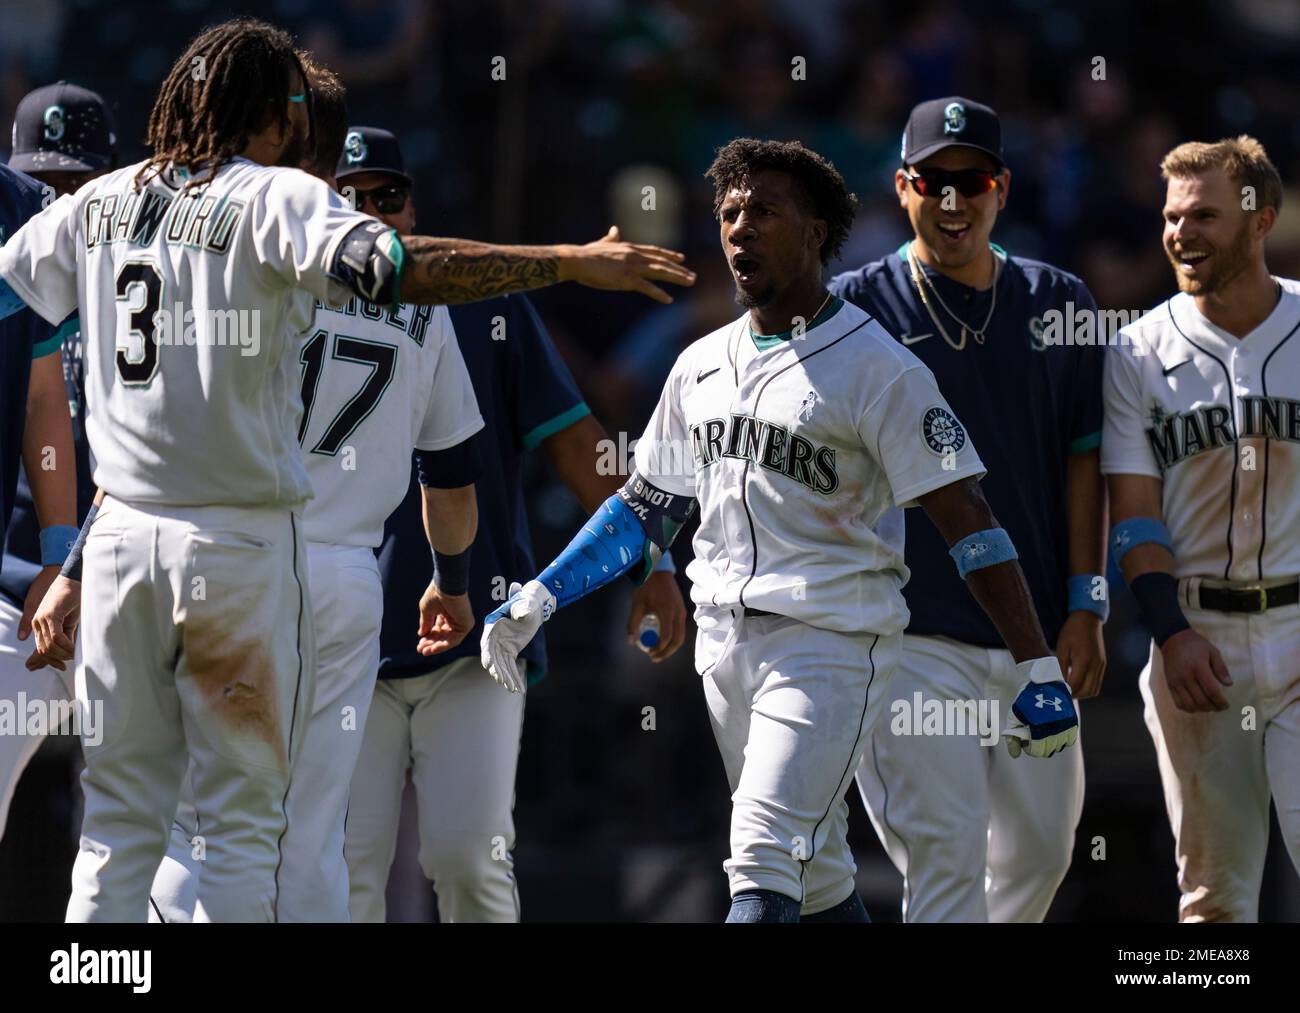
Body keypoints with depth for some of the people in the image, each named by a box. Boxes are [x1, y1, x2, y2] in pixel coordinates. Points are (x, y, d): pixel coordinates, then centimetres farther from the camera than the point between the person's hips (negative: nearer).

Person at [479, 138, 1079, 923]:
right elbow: (648, 507, 21)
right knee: (813, 878, 12)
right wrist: (538, 599, 12)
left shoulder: (877, 368, -8)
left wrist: (1041, 671, -16)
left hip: (830, 644, -7)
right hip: (725, 643, 7)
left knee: (763, 874, -17)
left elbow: (967, 520, -11)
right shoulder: (702, 366, 13)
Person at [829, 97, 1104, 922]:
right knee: (946, 856, -12)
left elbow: (1083, 461, 10)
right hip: (912, 633, -4)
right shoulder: (855, 308, -1)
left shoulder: (1057, 303, 9)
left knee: (1041, 848, 13)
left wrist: (1086, 607, 3)